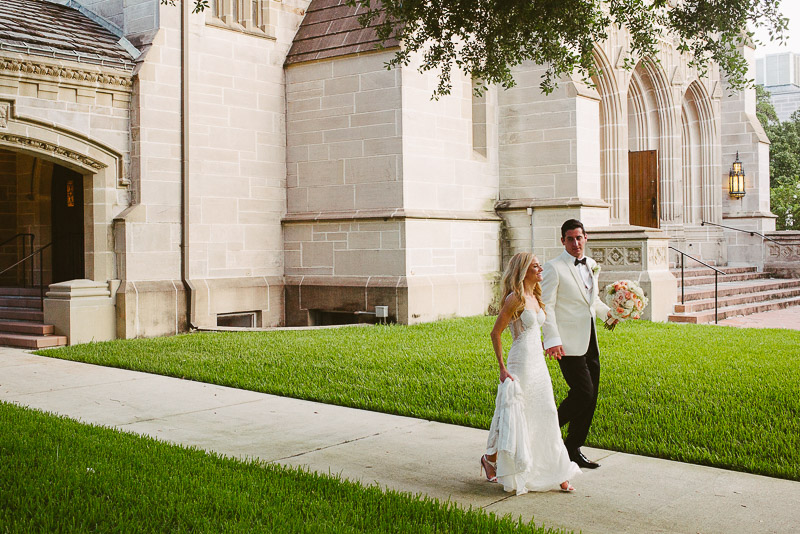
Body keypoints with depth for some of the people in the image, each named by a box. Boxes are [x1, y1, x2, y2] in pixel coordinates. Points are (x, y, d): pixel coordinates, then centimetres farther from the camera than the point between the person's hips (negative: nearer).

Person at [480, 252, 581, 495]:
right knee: (515, 417, 3)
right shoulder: (515, 298, -13)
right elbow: (495, 333, -13)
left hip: (538, 364, 8)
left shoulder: (534, 297, 11)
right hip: (521, 364, -8)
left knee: (545, 417, 7)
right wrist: (502, 368, -16)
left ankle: (555, 474, 11)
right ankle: (490, 458, 26)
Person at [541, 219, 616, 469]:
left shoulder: (591, 265, 15)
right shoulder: (554, 268, -7)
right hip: (569, 344, -7)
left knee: (590, 399, 8)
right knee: (583, 393, -12)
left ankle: (573, 449, 19)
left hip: (590, 342, 7)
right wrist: (552, 340, -20)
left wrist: (608, 312, 11)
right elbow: (546, 306, -12)